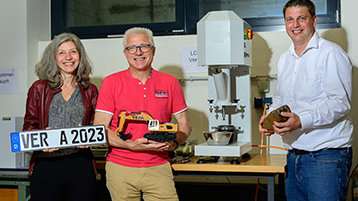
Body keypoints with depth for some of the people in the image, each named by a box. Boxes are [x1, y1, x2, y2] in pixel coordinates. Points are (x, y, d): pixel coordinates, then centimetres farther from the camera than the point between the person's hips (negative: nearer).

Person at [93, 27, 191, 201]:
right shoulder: (111, 82, 1)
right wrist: (130, 145, -17)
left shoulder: (170, 83, 7)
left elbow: (184, 125, 11)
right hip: (120, 168, -1)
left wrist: (174, 142, -10)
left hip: (159, 167, 1)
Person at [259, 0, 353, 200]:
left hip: (326, 156, -7)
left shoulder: (331, 53, -9)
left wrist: (302, 121, -27)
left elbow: (340, 103, -17)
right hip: (294, 157, 7)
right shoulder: (285, 59, 17)